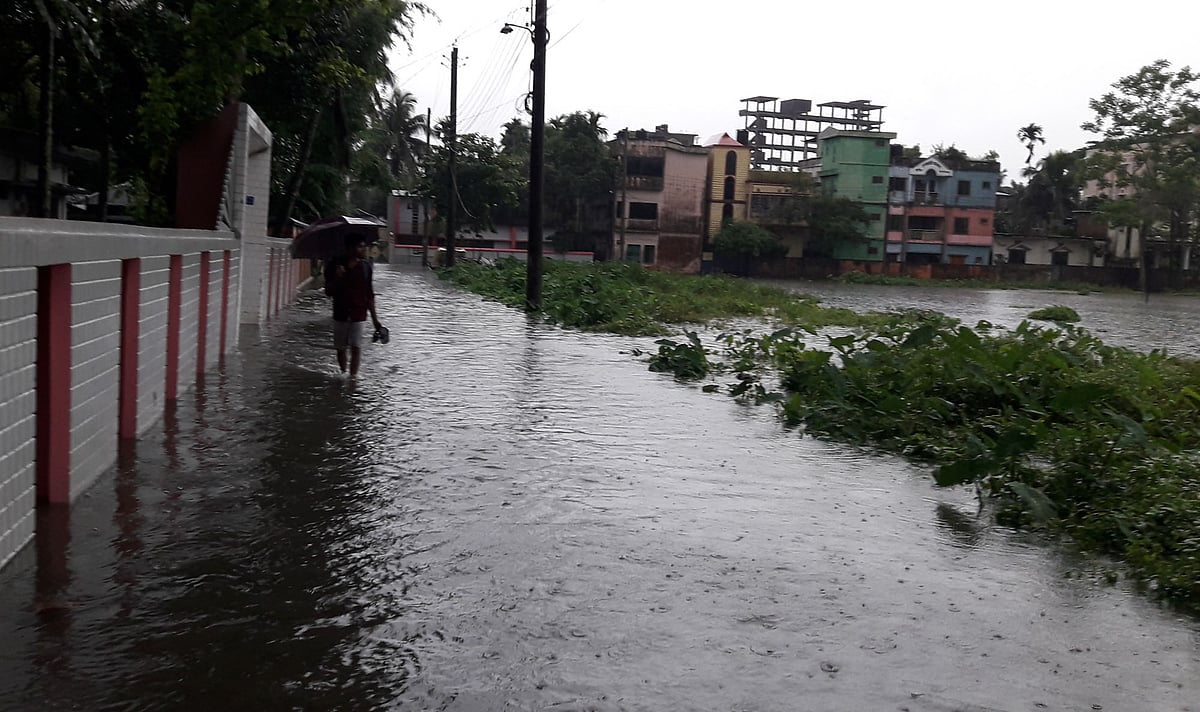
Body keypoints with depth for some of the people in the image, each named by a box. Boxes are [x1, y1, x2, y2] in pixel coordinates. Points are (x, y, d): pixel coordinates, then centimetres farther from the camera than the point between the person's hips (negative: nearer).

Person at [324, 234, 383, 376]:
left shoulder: (365, 266, 1)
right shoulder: (335, 265, -3)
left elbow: (370, 295, 7)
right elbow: (329, 291, -3)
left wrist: (375, 319, 7)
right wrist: (337, 278, -22)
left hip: (359, 315, -1)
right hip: (340, 315, 1)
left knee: (356, 348, -10)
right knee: (341, 348, 10)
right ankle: (343, 375, 29)